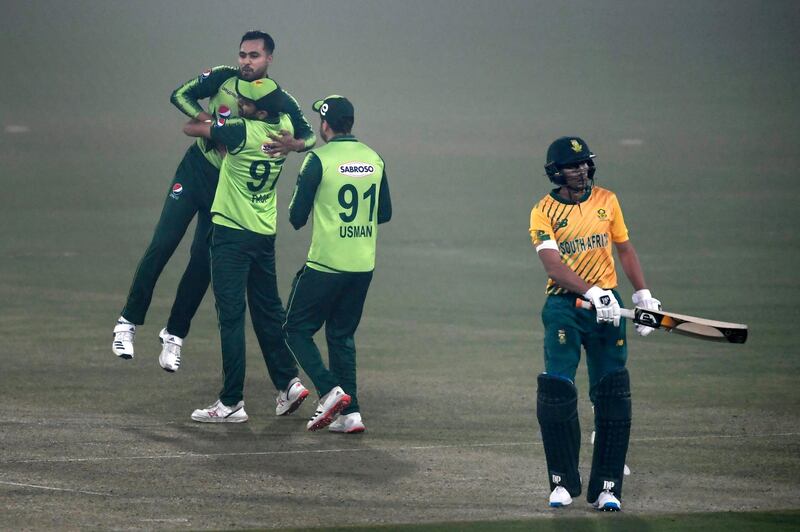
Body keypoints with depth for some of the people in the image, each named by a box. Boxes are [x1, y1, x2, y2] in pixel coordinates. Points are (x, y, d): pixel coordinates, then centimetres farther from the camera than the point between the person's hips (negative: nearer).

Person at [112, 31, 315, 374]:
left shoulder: (280, 103, -10)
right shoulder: (223, 79, -9)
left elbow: (309, 137, -7)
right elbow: (180, 96, -7)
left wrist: (292, 144, -31)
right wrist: (206, 121, -23)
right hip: (194, 172, 0)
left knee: (202, 262, 1)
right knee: (162, 244, -10)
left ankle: (174, 334, 16)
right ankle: (128, 322, -2)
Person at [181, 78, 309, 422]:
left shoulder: (242, 132, -20)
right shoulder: (284, 127, -1)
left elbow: (190, 129, -8)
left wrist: (201, 121, 17)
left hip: (232, 232, -7)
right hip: (265, 234, 7)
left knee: (231, 316, -5)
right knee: (268, 310, 19)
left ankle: (232, 403, -5)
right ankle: (289, 382, 17)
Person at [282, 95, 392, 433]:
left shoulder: (319, 160, -10)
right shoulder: (374, 160, 6)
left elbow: (297, 217, -7)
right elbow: (384, 213, 14)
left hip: (326, 264, -6)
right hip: (363, 266, 6)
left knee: (297, 330, 7)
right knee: (342, 335, 15)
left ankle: (330, 390, -12)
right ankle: (350, 412, 6)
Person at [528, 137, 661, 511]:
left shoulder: (606, 201, 9)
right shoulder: (544, 212, -3)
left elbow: (625, 249, 18)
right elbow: (552, 263, -15)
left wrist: (643, 294, 11)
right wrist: (592, 292, -28)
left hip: (606, 305, 3)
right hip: (564, 305, -3)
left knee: (613, 395, -4)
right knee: (555, 391, -13)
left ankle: (606, 487, 2)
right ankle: (563, 482, 2)